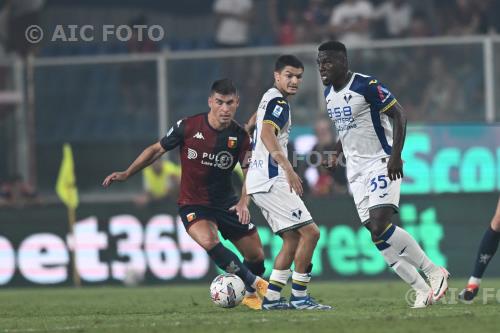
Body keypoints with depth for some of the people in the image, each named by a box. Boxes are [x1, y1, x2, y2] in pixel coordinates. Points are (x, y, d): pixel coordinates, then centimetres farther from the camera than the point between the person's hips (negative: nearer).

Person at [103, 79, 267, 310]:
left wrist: (244, 202, -27)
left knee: (256, 255, 5)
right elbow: (157, 149, -1)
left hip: (227, 203, 3)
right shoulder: (188, 127, -14)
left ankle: (250, 295, 36)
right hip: (193, 204, -3)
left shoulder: (240, 136, -8)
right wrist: (126, 174, -3)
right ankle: (256, 283, -21)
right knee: (209, 242, -33)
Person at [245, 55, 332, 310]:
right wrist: (288, 167, -37)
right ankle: (299, 297, -8)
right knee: (310, 232, -11)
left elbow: (253, 122, 36)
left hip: (259, 181, 10)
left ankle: (271, 298, 9)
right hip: (271, 181, -10)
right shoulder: (278, 101, -12)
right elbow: (267, 134, -27)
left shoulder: (269, 99, 19)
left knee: (293, 239, 12)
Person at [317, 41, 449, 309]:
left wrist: (395, 155, -22)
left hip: (381, 164, -8)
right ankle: (423, 290, 5)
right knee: (377, 236, 0)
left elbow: (398, 115, -13)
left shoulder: (366, 86, -14)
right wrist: (336, 154, 11)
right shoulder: (329, 94, 12)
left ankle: (434, 272, -9)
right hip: (356, 171, 8)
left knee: (380, 228, -22)